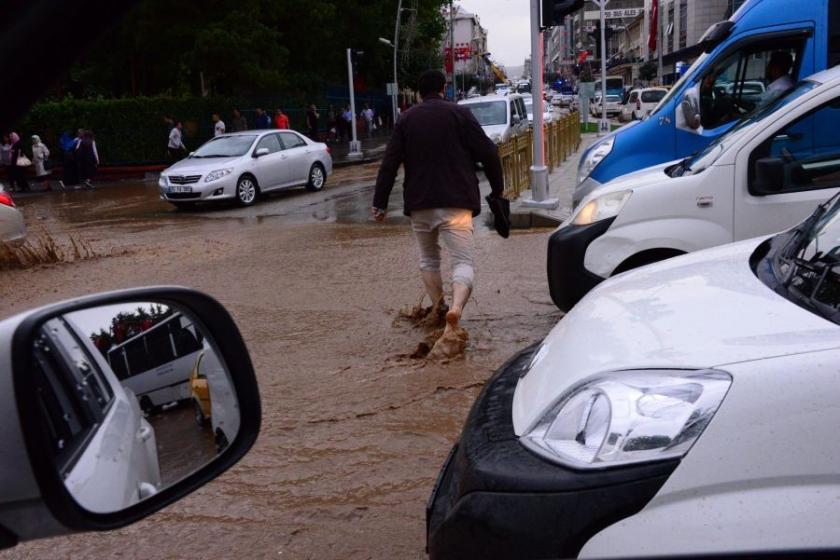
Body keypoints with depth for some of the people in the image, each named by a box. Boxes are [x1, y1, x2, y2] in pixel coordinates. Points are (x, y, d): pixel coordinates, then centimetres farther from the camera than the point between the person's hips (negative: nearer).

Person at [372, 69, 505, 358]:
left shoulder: (406, 119, 9)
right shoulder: (459, 113, 2)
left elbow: (389, 163, 4)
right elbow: (487, 152, -2)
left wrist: (380, 202, 6)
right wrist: (497, 189, 9)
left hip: (419, 204, 3)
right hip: (456, 203, -3)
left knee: (428, 258, 23)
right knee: (463, 261, -5)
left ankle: (437, 307, 22)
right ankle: (455, 308, -29)